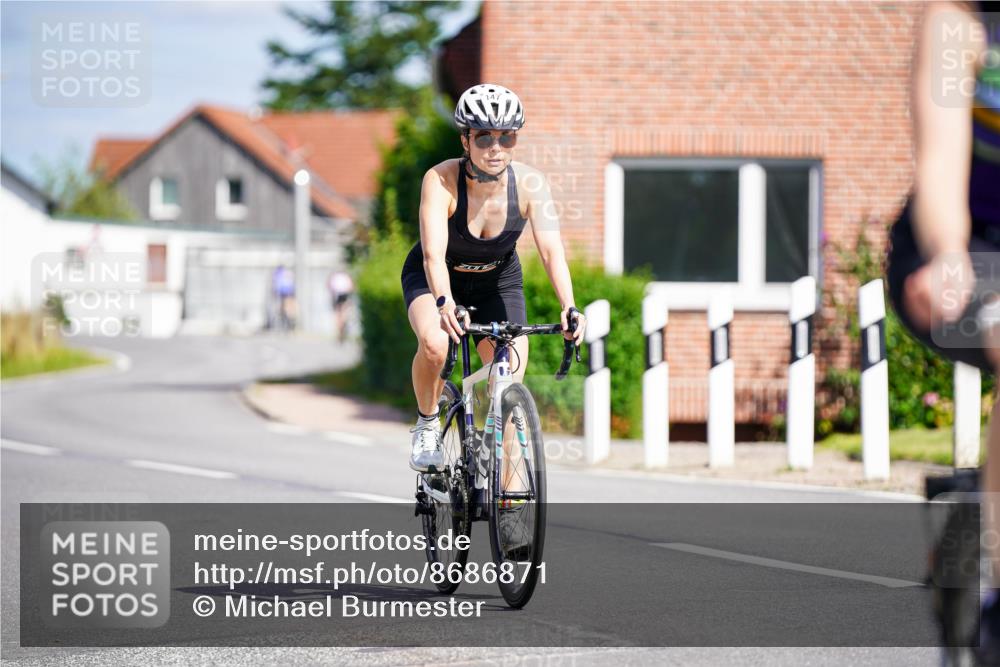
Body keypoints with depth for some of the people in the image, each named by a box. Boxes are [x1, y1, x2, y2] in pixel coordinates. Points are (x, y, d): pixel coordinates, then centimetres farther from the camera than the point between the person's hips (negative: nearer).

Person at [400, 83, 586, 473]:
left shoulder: (530, 184, -24)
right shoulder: (441, 180, -30)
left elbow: (551, 250, -32)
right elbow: (433, 253, -39)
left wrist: (569, 308, -48)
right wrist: (444, 304, -57)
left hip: (498, 283, 2)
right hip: (434, 280, -2)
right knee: (435, 343, -34)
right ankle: (427, 424, -6)